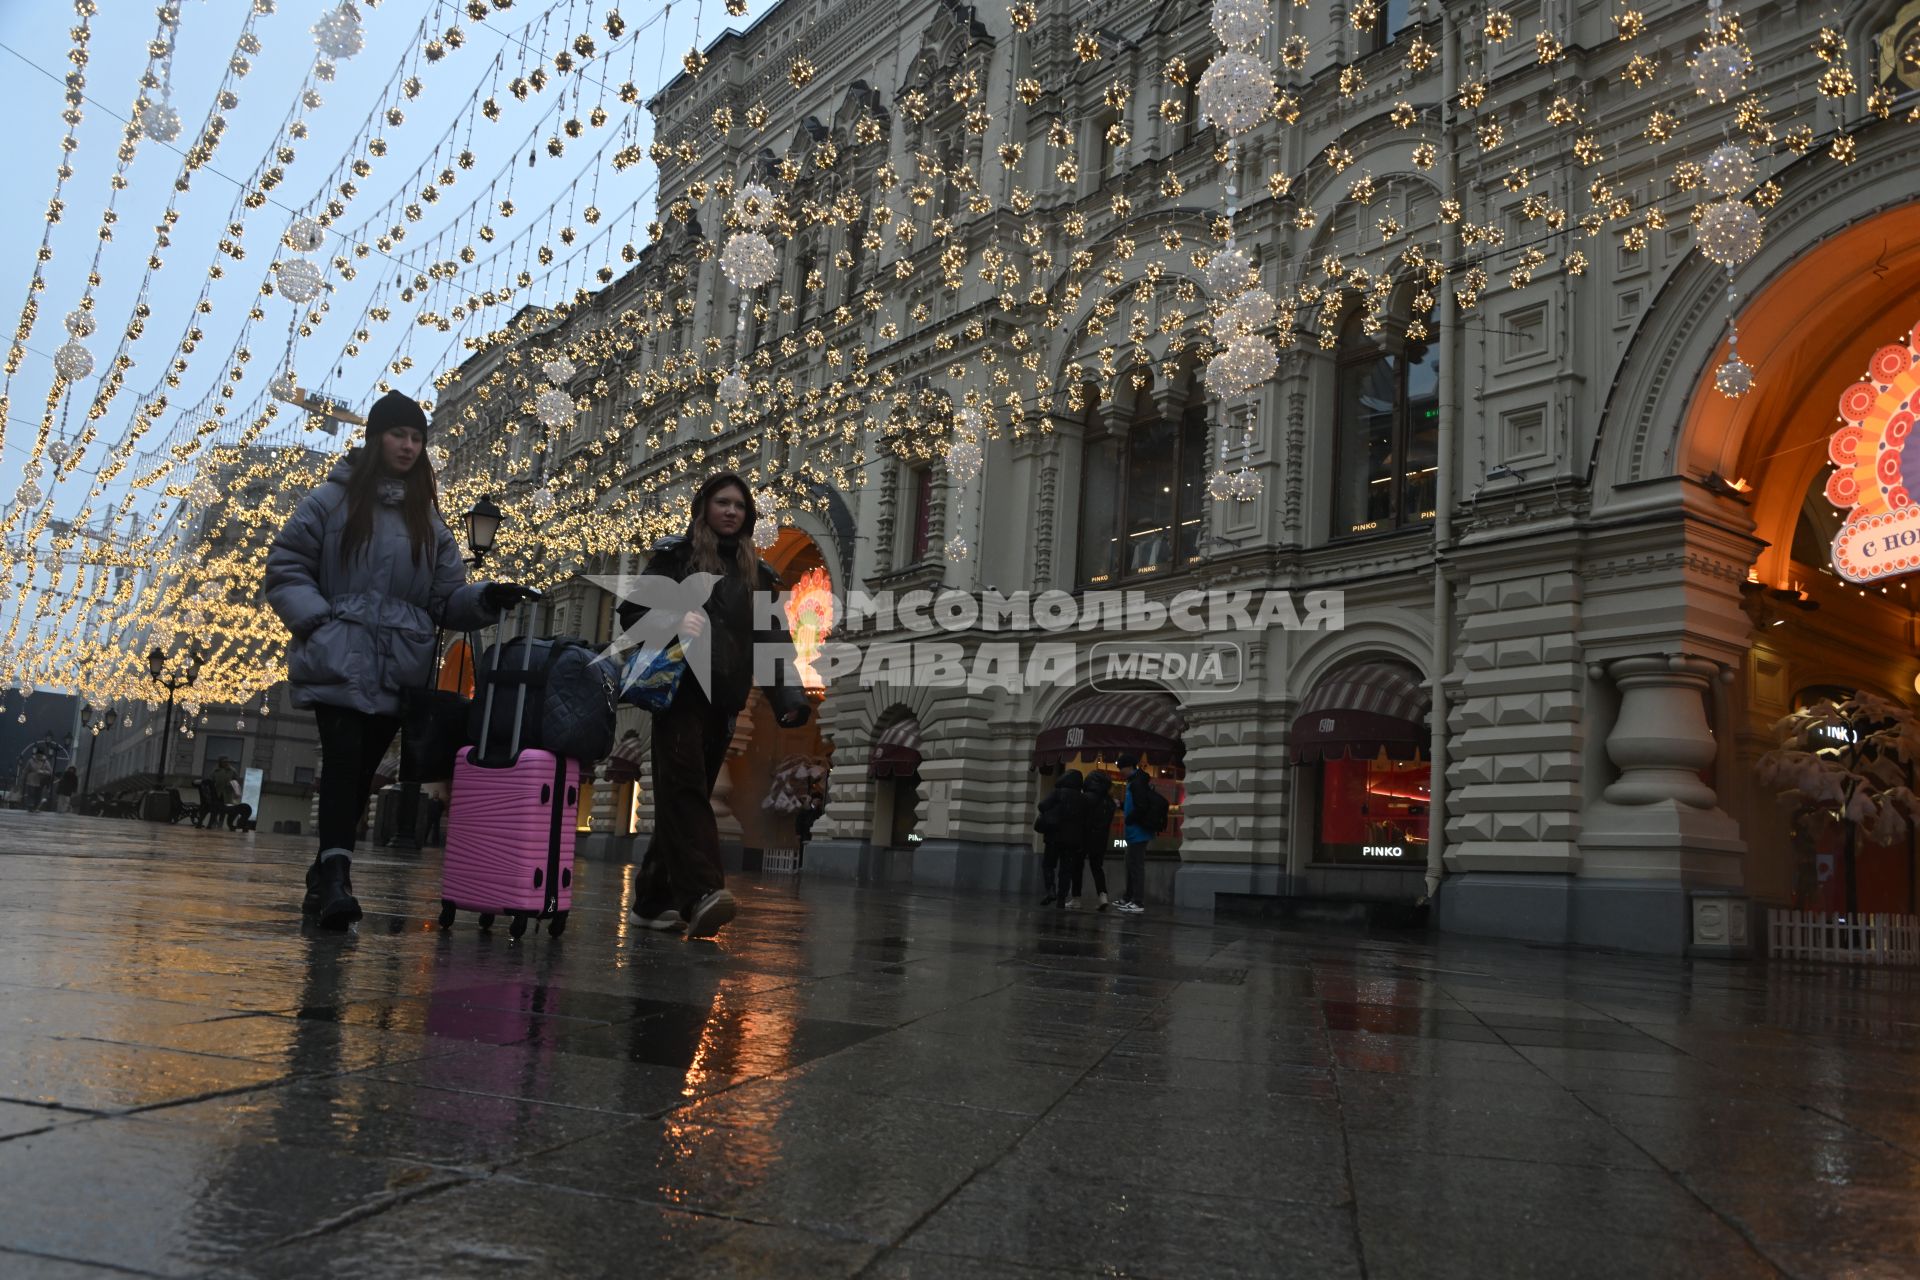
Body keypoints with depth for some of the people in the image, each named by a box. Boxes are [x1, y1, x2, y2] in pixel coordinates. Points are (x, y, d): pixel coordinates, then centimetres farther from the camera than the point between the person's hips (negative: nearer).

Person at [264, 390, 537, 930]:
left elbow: (447, 596, 10)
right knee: (343, 757, -20)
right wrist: (315, 620, -11)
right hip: (338, 661, -4)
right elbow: (286, 568, 4)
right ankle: (335, 875, -27)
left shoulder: (428, 519, 15)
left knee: (362, 770, 6)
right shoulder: (332, 500, 5)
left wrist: (487, 598, -10)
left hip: (399, 667, 4)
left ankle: (323, 881, 16)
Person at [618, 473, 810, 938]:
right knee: (684, 783, -18)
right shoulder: (676, 554, 8)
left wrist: (788, 695, 0)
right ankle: (702, 893, -31)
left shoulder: (757, 571, 19)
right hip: (680, 687, -4)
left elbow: (773, 636, 14)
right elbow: (632, 611, 3)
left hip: (723, 697, 4)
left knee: (689, 791, 5)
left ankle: (654, 897, 13)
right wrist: (671, 622, -18)